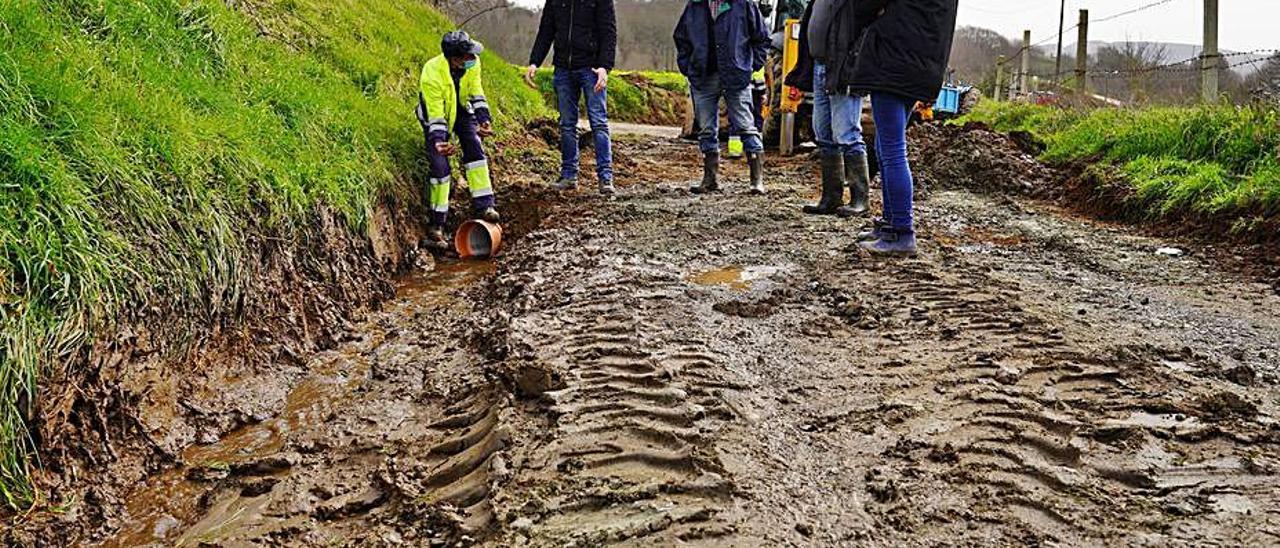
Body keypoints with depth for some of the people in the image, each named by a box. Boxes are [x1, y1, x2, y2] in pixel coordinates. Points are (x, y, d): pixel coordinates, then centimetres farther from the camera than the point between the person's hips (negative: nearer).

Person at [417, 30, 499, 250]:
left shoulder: (472, 63, -21)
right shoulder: (432, 73, -35)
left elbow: (476, 91, -8)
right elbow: (435, 113, -32)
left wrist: (484, 118, -22)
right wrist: (437, 140, -46)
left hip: (461, 109, 4)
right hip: (436, 113, -4)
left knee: (475, 150, -15)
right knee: (440, 166, -12)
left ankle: (484, 205, -11)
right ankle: (436, 225, -4)